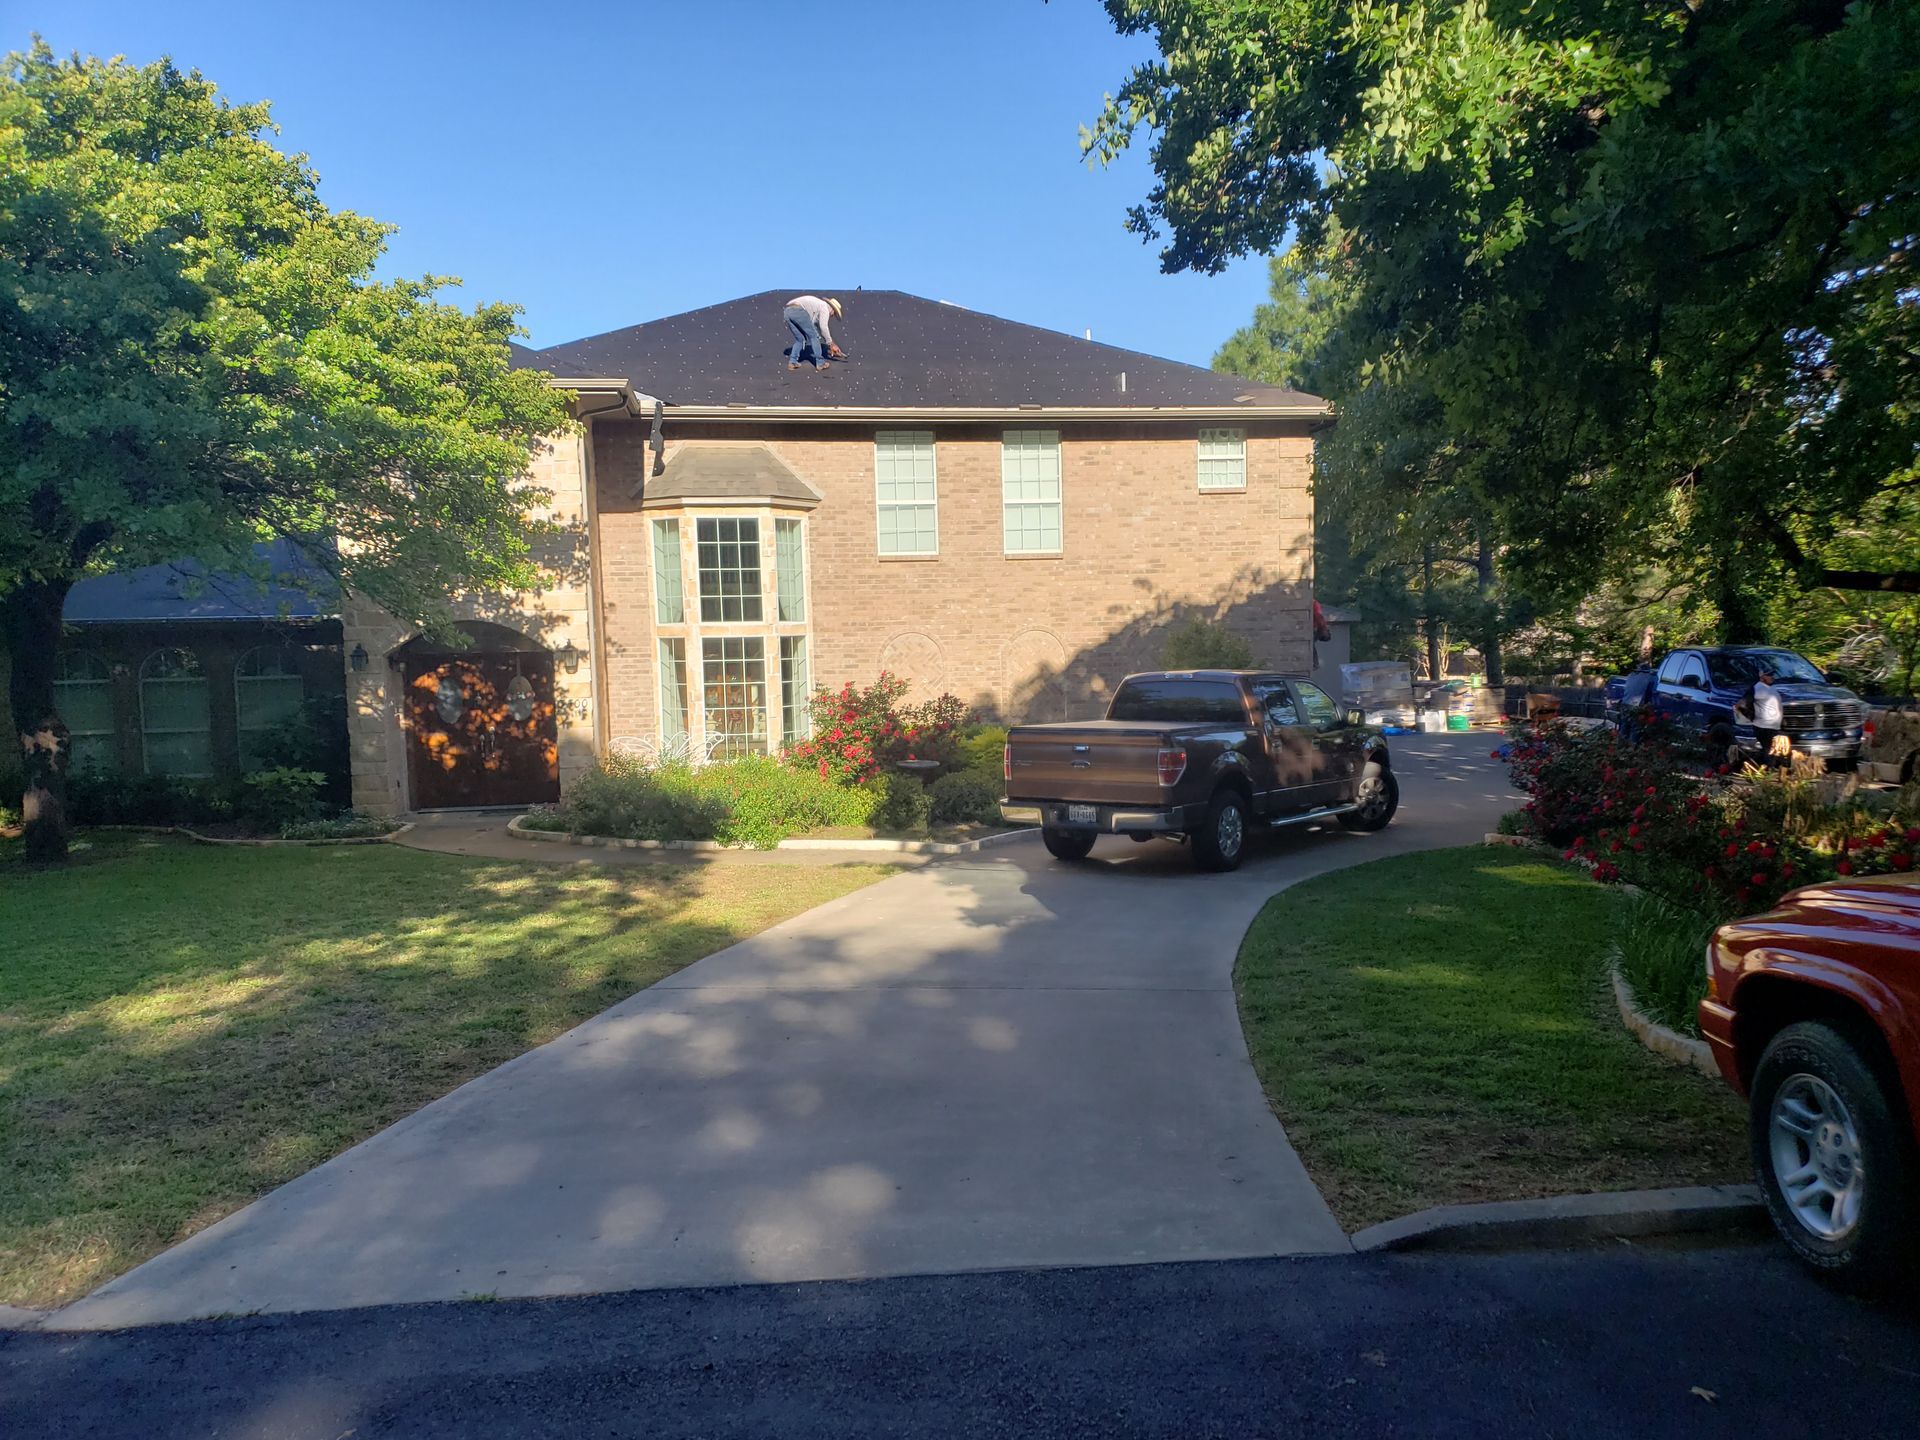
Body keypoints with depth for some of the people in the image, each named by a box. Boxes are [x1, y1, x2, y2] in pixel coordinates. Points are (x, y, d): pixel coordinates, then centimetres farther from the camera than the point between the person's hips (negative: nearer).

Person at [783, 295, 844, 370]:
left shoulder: (818, 304, 38)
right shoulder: (825, 307, 11)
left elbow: (818, 328, 44)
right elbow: (823, 327, -1)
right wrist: (830, 344, 10)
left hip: (787, 311, 9)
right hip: (798, 311, -9)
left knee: (800, 339, 20)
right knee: (814, 336, 6)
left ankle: (792, 362, 11)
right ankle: (820, 363, 10)